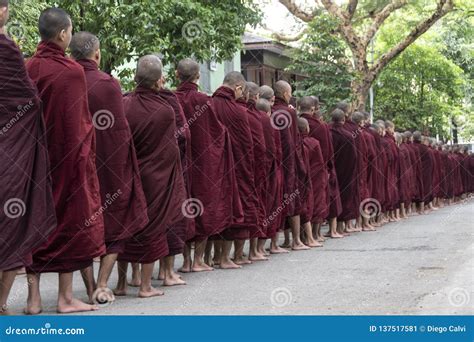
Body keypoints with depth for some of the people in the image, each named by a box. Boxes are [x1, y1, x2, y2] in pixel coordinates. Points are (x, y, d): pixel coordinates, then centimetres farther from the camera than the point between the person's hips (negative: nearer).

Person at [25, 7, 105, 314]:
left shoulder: (29, 68, 1)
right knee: (70, 220, 5)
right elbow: (79, 122, -13)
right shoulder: (72, 71, -13)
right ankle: (66, 298, 11)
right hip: (69, 158, -5)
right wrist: (85, 158, -4)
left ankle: (34, 298, 12)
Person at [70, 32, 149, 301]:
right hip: (109, 165, -3)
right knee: (116, 221, 12)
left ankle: (90, 287, 14)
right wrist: (125, 165, -2)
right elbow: (121, 130, -11)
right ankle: (103, 285, 3)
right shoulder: (109, 84, -10)